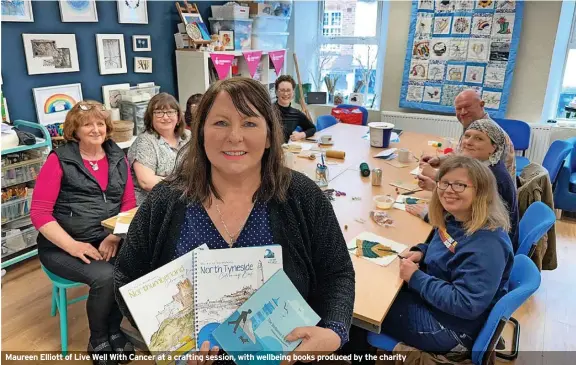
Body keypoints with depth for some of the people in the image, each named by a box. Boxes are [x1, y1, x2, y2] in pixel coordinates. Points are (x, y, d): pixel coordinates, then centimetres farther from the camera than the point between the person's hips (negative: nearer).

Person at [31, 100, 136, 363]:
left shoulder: (117, 158, 8)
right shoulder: (59, 160, -4)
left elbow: (129, 204, 7)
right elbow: (39, 213, -8)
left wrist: (114, 236, -12)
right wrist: (73, 246, -19)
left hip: (108, 242, 4)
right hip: (63, 247, -3)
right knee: (104, 277, -29)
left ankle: (114, 329, 2)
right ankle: (98, 340, 2)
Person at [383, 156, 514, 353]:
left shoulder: (487, 245, -31)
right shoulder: (452, 219, -4)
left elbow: (466, 305, -32)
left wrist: (416, 278, -26)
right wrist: (422, 252, -5)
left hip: (452, 328, -8)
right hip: (432, 299, 9)